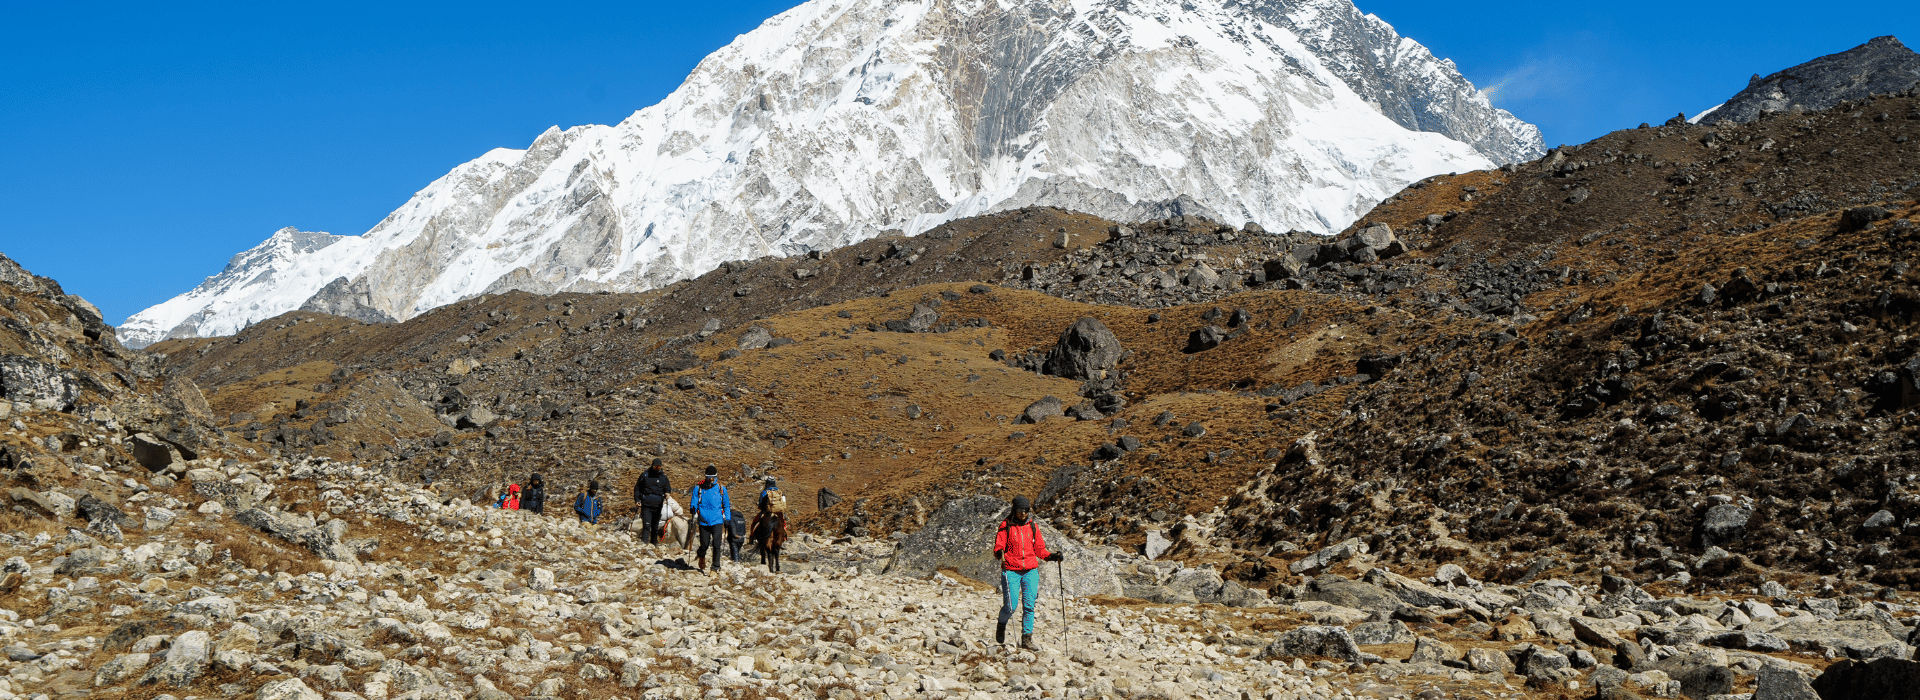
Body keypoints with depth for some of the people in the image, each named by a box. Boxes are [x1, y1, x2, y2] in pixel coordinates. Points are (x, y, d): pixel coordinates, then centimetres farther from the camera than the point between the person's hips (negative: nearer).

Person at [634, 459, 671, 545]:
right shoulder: (644, 475, 6)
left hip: (658, 505, 2)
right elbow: (637, 488, 11)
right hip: (646, 504, -2)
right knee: (646, 525, -13)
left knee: (655, 526, 10)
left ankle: (654, 543, 21)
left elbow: (668, 488, 14)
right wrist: (637, 500, 1)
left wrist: (667, 493, -10)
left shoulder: (663, 477, 10)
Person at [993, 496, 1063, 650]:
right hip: (1011, 571, -3)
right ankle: (1002, 625, 25)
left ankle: (1027, 639, 1)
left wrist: (1052, 556, -1)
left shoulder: (1033, 526, 9)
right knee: (1010, 607, -6)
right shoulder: (1006, 525, 0)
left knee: (1029, 605, -6)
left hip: (1030, 571, 3)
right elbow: (998, 547, -3)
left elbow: (1039, 549, 15)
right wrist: (999, 553, -26)